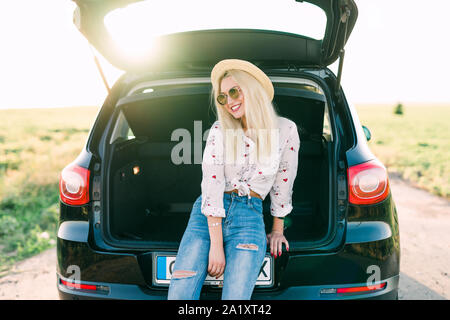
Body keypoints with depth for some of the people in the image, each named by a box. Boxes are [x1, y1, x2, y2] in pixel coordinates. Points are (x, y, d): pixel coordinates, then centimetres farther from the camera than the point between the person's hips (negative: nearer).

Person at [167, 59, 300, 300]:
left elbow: (283, 182, 10)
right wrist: (216, 246, -14)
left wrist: (277, 229, 17)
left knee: (236, 296, -18)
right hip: (208, 215, 1)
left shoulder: (285, 130, 1)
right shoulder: (219, 130, 1)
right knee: (179, 294, -15)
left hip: (249, 216, 0)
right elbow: (211, 185, -7)